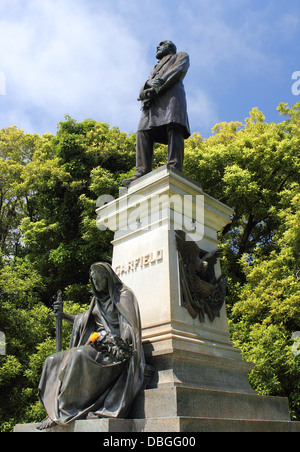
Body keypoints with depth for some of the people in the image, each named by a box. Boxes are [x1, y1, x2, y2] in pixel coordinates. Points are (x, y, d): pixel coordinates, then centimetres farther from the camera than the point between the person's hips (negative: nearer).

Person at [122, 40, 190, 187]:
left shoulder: (181, 56, 27)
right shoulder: (156, 68, 43)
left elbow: (179, 70, 4)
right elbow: (147, 83, 25)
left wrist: (158, 84, -9)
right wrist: (144, 92, -1)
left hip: (171, 93, -5)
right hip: (152, 100, 6)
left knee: (173, 128, -27)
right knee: (143, 132, -16)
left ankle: (174, 169, -40)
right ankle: (142, 172, -28)